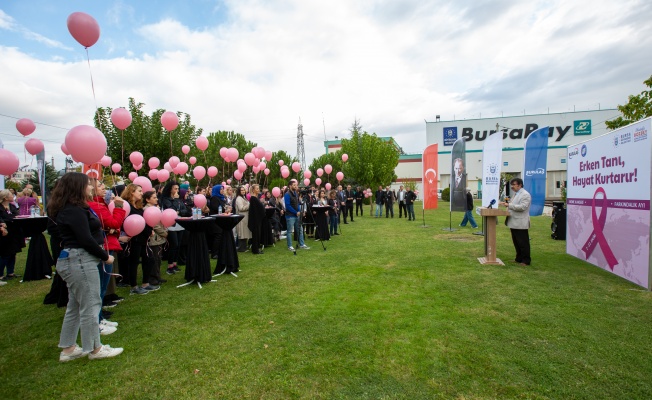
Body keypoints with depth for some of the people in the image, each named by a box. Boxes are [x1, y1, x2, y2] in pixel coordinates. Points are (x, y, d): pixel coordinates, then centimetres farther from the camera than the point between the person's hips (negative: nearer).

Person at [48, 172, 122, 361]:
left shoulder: (71, 209, 15)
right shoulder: (75, 211, -17)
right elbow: (86, 240, -21)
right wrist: (105, 257, -10)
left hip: (74, 260, 11)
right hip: (80, 261, -11)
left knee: (75, 306, 17)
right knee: (90, 306, -1)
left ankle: (68, 349, 28)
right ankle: (95, 349, 11)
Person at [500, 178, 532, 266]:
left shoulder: (525, 195, -12)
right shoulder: (516, 194, 17)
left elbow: (522, 207, -23)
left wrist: (509, 205, -22)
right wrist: (507, 204, 7)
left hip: (520, 224, -9)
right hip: (514, 223, 9)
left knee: (523, 243, 0)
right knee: (516, 242, 15)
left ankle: (526, 261, 9)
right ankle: (519, 258, 25)